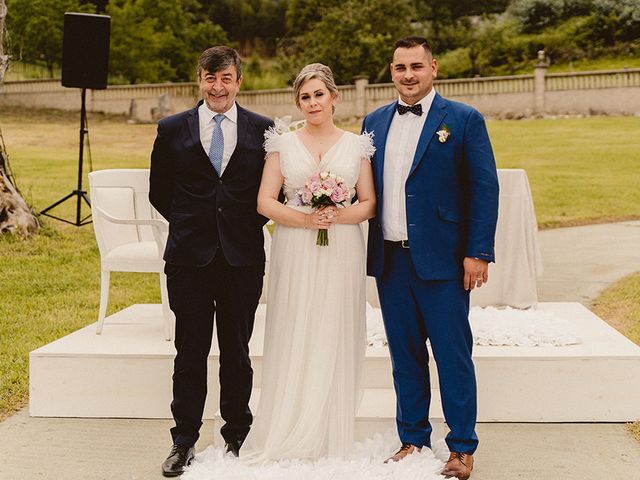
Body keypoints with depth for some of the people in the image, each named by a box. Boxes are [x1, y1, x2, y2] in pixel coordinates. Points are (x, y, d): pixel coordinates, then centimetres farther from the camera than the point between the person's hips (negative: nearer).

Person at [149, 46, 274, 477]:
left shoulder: (263, 130, 3)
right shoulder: (173, 130, 5)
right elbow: (159, 191, 12)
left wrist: (249, 226, 2)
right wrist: (189, 223, 6)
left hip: (243, 258, 0)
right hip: (189, 258, 0)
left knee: (237, 353, 9)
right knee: (190, 352, 6)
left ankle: (237, 439, 21)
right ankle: (184, 442, 17)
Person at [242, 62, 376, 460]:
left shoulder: (356, 145, 8)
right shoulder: (283, 144, 7)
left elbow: (369, 203, 5)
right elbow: (265, 202, 1)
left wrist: (337, 216, -13)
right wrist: (305, 219, -14)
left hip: (342, 252, 0)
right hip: (294, 252, 0)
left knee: (335, 339, 2)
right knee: (292, 340, -1)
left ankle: (330, 440, 12)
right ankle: (286, 438, 8)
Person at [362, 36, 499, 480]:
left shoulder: (464, 120, -2)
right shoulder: (375, 123, 12)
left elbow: (485, 188, -5)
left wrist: (478, 252, -11)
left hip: (441, 260, -4)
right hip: (390, 260, 4)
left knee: (453, 356, 1)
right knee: (405, 355, 12)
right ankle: (413, 439, 24)